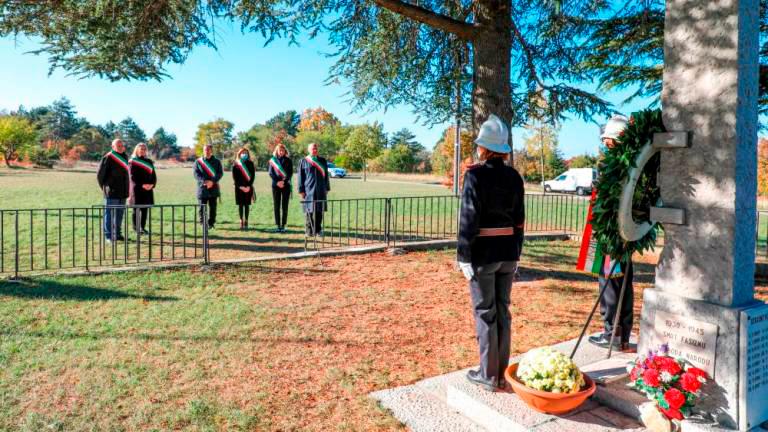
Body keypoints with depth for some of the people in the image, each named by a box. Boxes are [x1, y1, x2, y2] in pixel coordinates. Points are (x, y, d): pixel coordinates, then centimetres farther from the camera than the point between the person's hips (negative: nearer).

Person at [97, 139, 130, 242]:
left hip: (122, 192, 7)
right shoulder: (108, 158, -9)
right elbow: (100, 174, -6)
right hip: (111, 192, -7)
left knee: (120, 214, 12)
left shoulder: (125, 157, 12)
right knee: (109, 214, -2)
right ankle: (108, 235, 3)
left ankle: (118, 234, 21)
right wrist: (104, 187, 0)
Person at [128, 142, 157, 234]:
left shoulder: (149, 162, 14)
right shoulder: (133, 162, 0)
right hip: (137, 189, -4)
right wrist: (142, 185, -17)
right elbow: (132, 176, -8)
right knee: (137, 209, 0)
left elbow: (154, 175, 12)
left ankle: (143, 227, 13)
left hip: (148, 189, 4)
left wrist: (152, 184, -7)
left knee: (145, 209, 5)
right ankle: (136, 227, 8)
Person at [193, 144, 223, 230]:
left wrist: (212, 181, -17)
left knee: (212, 207, 3)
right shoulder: (198, 161, 8)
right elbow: (196, 173, -1)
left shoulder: (217, 162, 8)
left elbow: (220, 173, -1)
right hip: (202, 188, 0)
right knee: (202, 207, -1)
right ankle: (202, 223, 10)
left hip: (213, 188, 0)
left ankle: (211, 223, 13)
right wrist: (204, 181, -19)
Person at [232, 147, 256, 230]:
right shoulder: (235, 164, 5)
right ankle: (241, 221, 7)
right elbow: (234, 177, 0)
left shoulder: (250, 164, 6)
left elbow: (253, 175, 1)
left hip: (248, 187, 0)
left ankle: (246, 221, 6)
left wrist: (248, 186, -10)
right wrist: (241, 186, -10)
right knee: (240, 204, 2)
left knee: (247, 204, 2)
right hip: (239, 187, 0)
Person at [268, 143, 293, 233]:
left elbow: (290, 173, 0)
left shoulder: (288, 160, 7)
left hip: (286, 185, -1)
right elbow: (270, 173, 3)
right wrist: (277, 182, -12)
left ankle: (283, 225, 2)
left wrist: (283, 181, -14)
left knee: (285, 207, -2)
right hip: (275, 185, 1)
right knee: (276, 206, 0)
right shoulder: (272, 160, 9)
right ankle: (278, 225, 4)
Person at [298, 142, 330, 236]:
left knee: (319, 210, 5)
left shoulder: (322, 161, 10)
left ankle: (318, 229, 14)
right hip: (309, 189, -2)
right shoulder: (304, 161, 3)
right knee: (309, 210, 0)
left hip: (320, 189, 2)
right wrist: (301, 190, -4)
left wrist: (327, 188, 9)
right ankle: (310, 230, 8)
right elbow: (301, 177, 2)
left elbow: (326, 175, 13)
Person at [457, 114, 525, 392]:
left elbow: (469, 219, -15)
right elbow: (519, 220, 9)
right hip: (508, 251, 6)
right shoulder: (514, 177, 5)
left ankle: (489, 375, 15)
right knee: (502, 310, 14)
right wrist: (516, 254, 17)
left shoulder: (475, 175, -13)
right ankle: (501, 373, 24)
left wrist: (464, 256, -10)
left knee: (485, 312, 5)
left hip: (483, 252, -5)